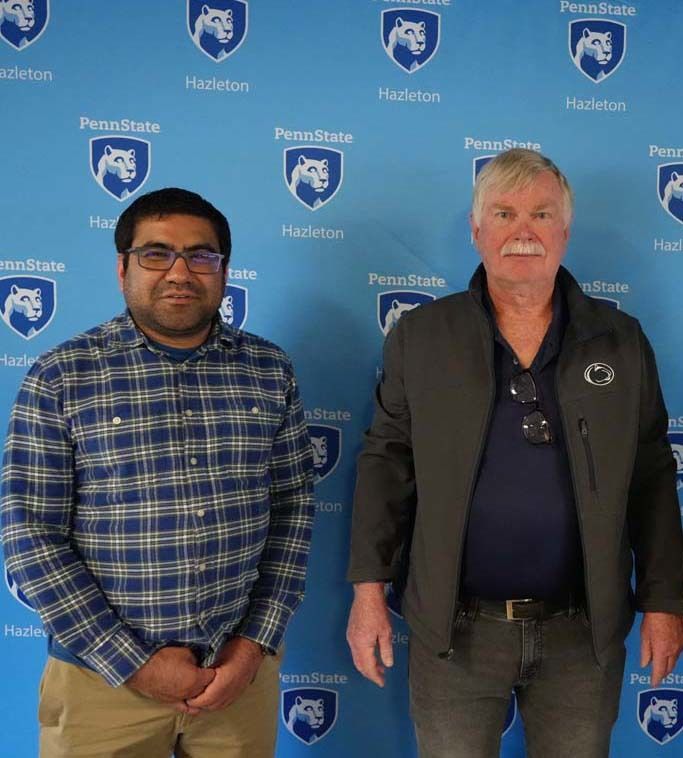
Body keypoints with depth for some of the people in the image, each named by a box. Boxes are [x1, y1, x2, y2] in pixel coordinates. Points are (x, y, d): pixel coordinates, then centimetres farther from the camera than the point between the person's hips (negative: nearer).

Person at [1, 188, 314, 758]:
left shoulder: (269, 371, 0)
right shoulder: (61, 376, -7)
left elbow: (294, 505, 3)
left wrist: (257, 641, -4)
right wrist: (134, 662, -11)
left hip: (241, 666, 2)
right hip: (102, 675, -2)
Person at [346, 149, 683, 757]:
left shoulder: (621, 341, 2)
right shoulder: (419, 336, -1)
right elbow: (386, 463, 0)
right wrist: (369, 589, -4)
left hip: (584, 631, 1)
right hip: (454, 628, -1)